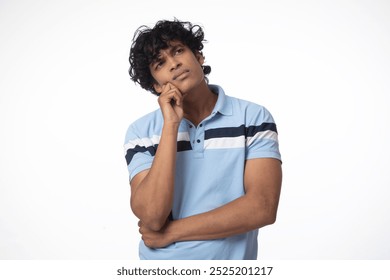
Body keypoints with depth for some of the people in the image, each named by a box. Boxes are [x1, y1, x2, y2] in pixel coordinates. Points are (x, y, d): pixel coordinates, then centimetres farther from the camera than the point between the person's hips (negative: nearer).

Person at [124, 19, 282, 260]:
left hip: (232, 264, -1)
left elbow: (263, 208, -19)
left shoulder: (254, 118, -10)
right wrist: (171, 125, -20)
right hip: (160, 270, 1)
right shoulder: (141, 132, -7)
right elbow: (151, 217, -18)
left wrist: (170, 232, -15)